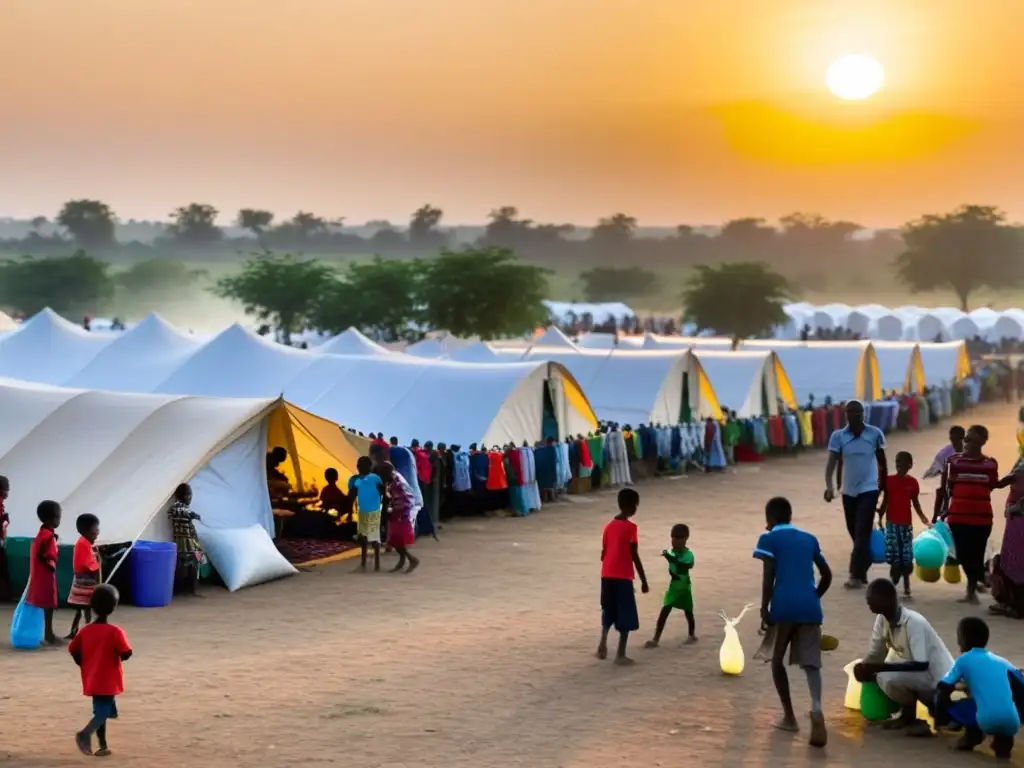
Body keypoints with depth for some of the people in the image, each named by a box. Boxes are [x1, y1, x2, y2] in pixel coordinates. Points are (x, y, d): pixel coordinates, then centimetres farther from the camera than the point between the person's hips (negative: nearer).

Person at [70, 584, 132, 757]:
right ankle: (85, 734, -28)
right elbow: (125, 654, -19)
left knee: (100, 710, 17)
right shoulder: (115, 631, -15)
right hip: (108, 681, -6)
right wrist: (117, 655, 3)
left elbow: (74, 652, 3)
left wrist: (86, 666, 14)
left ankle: (103, 746, 19)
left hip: (92, 680, 6)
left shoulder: (85, 630, 0)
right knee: (104, 712, -5)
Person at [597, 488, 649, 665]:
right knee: (626, 616, 2)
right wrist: (644, 581, -8)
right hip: (623, 577, -6)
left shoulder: (609, 526, 8)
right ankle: (620, 655, 2)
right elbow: (634, 556, -13)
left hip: (607, 576, 6)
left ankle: (603, 644, 10)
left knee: (609, 611, 22)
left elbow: (603, 553, 12)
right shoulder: (630, 527, -12)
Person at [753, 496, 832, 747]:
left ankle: (789, 716, 16)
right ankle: (816, 708, -28)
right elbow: (827, 575, 23)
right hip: (810, 607, 3)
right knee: (810, 663, 0)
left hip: (784, 606, -3)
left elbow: (768, 576, -5)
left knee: (777, 660, 16)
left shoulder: (769, 539, 6)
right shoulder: (809, 539, 20)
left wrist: (764, 608, -3)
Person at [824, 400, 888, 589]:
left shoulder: (875, 433, -5)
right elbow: (832, 461, -13)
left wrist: (885, 486, 13)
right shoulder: (838, 436, -4)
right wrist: (829, 486, -28)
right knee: (854, 532, 13)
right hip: (848, 491, 3)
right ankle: (862, 572, 31)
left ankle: (856, 575, -16)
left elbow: (882, 460, 7)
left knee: (862, 533, -12)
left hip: (869, 489, -3)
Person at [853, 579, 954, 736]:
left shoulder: (914, 622, -26)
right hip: (915, 673, 8)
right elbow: (874, 655, 3)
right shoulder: (882, 619, -3)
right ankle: (908, 714, 8)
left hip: (937, 679, -8)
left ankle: (909, 715, -3)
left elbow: (921, 664, -30)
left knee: (889, 679, -28)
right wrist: (865, 669, -17)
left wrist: (881, 667, -31)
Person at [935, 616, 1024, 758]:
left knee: (945, 703, 18)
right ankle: (1004, 740, 18)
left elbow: (944, 692, 9)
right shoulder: (1001, 661, 24)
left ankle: (972, 733, 7)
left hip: (986, 722, -3)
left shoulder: (964, 659, 13)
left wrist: (940, 718, 24)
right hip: (1012, 725, 3)